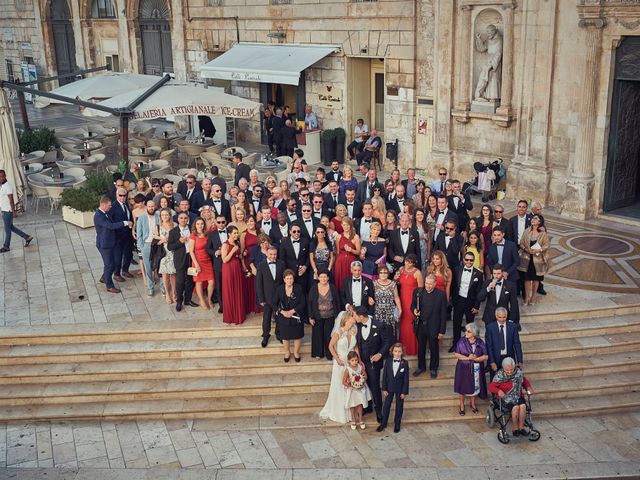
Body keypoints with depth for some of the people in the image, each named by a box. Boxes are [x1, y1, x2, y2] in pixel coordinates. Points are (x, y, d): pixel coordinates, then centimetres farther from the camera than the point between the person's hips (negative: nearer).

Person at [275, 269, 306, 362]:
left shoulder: (299, 288, -11)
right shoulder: (279, 289, -7)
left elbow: (303, 303, -10)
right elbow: (275, 303, -1)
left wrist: (292, 311, -19)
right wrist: (282, 312, -16)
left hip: (296, 317, -1)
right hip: (283, 317, 1)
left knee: (297, 336, 12)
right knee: (285, 336, 14)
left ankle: (296, 352, 36)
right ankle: (287, 353, 38)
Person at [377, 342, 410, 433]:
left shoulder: (405, 363, -13)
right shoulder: (388, 361, -9)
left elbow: (406, 378, -10)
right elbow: (384, 375, -4)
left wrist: (405, 392, -9)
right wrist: (384, 389, -5)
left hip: (400, 389, -1)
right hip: (389, 387, 1)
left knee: (399, 407, 12)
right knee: (386, 406, 11)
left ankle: (397, 424, 28)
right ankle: (383, 423, 25)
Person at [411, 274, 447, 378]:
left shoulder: (440, 294, -12)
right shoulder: (418, 291, -4)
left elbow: (443, 314, -8)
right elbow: (413, 304, 11)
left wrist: (442, 331, -7)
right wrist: (414, 310, -14)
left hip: (433, 327, -3)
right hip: (420, 325, 3)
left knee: (434, 349, 14)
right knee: (420, 347, 17)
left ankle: (433, 368, 33)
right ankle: (421, 367, 37)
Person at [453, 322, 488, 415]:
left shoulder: (480, 342, -8)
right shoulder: (461, 341, -11)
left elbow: (485, 356, -7)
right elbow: (456, 354, -10)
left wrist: (475, 358, -21)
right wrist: (467, 358, -19)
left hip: (475, 369, 1)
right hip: (463, 368, -1)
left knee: (474, 386, 13)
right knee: (463, 387, 8)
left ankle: (473, 404, 36)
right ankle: (462, 406, 26)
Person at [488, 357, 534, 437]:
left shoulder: (518, 373, 0)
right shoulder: (499, 375, -11)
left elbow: (525, 381, 17)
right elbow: (491, 387, -9)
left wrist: (529, 387, -3)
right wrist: (498, 391, -28)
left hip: (517, 397, 3)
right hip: (505, 398, -3)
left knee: (523, 406, -28)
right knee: (515, 407, -31)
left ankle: (521, 427, -11)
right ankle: (515, 428, -11)